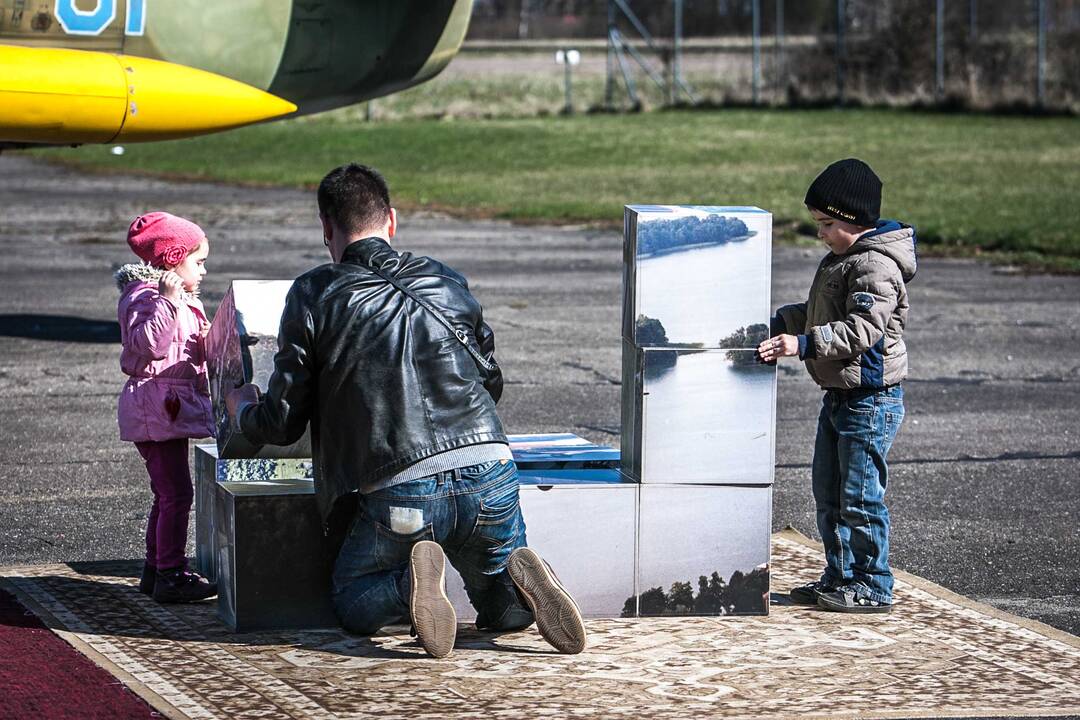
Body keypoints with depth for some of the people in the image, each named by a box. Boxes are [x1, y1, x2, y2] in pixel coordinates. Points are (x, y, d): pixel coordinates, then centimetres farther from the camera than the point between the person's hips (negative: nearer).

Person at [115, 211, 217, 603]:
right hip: (157, 407, -11)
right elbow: (147, 344, -28)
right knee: (176, 493, -11)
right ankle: (170, 574, -8)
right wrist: (168, 303, -31)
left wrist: (204, 345, 13)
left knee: (167, 495, 15)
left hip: (174, 407, 11)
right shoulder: (145, 298, -12)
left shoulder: (182, 301, 20)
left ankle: (156, 569, 23)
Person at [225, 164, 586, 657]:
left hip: (401, 494, -3)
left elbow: (281, 424, 6)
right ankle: (518, 580, -11)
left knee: (352, 606, 22)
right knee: (507, 612, 25)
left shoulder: (314, 295, 3)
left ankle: (410, 582, -11)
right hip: (491, 478, 3)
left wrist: (243, 408, 30)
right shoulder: (449, 283, 14)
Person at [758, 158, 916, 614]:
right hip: (839, 396, 10)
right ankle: (839, 577, 26)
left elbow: (862, 330, -27)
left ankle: (873, 588, 4)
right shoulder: (840, 260, 14)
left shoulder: (876, 267, -18)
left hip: (871, 400, -10)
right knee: (829, 494, 16)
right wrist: (776, 323, 16)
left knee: (861, 495, -5)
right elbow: (818, 316, 26)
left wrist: (802, 344, -32)